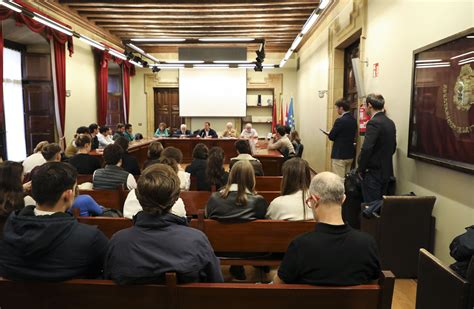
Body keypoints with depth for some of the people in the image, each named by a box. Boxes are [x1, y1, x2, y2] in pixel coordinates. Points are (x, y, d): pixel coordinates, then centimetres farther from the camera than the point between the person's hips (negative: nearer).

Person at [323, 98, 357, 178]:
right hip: (350, 154, 8)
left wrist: (329, 134, 8)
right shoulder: (354, 120, 6)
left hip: (339, 155, -8)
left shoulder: (340, 120, -18)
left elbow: (331, 137, -15)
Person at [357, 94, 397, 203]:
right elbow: (393, 147, 17)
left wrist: (361, 169, -12)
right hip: (386, 171, 8)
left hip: (373, 172, -8)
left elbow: (366, 149, -23)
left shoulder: (373, 123, -17)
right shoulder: (390, 123, 9)